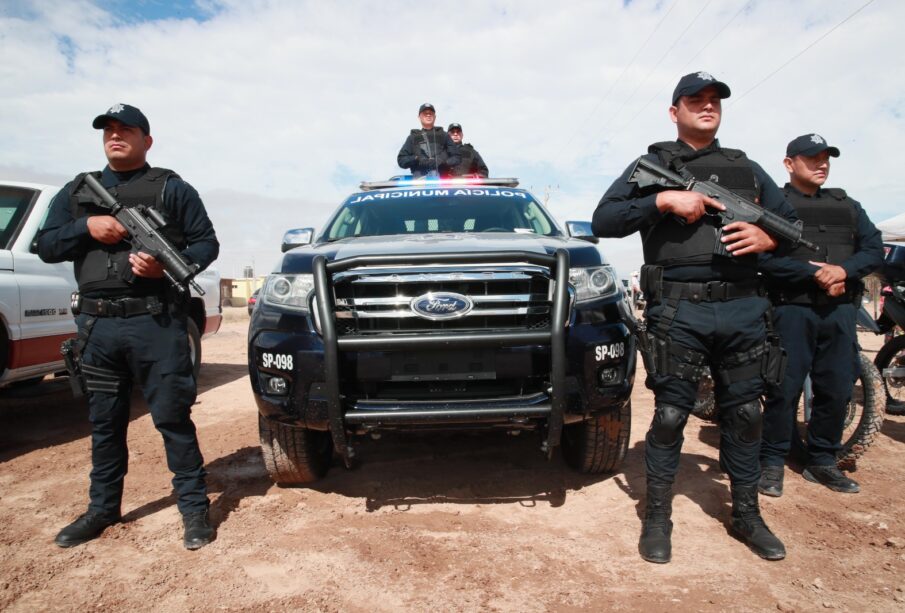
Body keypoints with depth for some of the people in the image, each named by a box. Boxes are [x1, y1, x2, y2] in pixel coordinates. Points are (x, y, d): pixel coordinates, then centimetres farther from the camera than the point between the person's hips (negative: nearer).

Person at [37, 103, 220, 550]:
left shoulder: (172, 189, 6)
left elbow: (207, 243, 2)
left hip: (156, 324, -4)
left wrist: (169, 265, -17)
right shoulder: (76, 191, 18)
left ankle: (193, 505, 10)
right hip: (97, 328, 5)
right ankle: (102, 508, 29)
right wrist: (87, 226, -5)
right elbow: (45, 246, 13)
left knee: (173, 417, -1)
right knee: (104, 422, 14)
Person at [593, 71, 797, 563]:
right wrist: (663, 200, -16)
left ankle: (746, 515, 28)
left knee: (744, 414, 12)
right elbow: (603, 220, -4)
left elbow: (792, 222, 21)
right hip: (679, 313, -4)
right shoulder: (653, 165, 7)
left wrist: (769, 238, -2)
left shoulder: (746, 168, 18)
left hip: (743, 310, 4)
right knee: (670, 416, 0)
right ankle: (657, 519, 15)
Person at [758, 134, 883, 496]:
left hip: (840, 309, 5)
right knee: (784, 389, -4)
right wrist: (816, 273, -17)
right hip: (792, 308, -5)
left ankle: (822, 462, 22)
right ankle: (772, 462, 7)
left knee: (837, 390, 7)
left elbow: (874, 249, 10)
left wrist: (843, 270, -10)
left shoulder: (847, 206, 20)